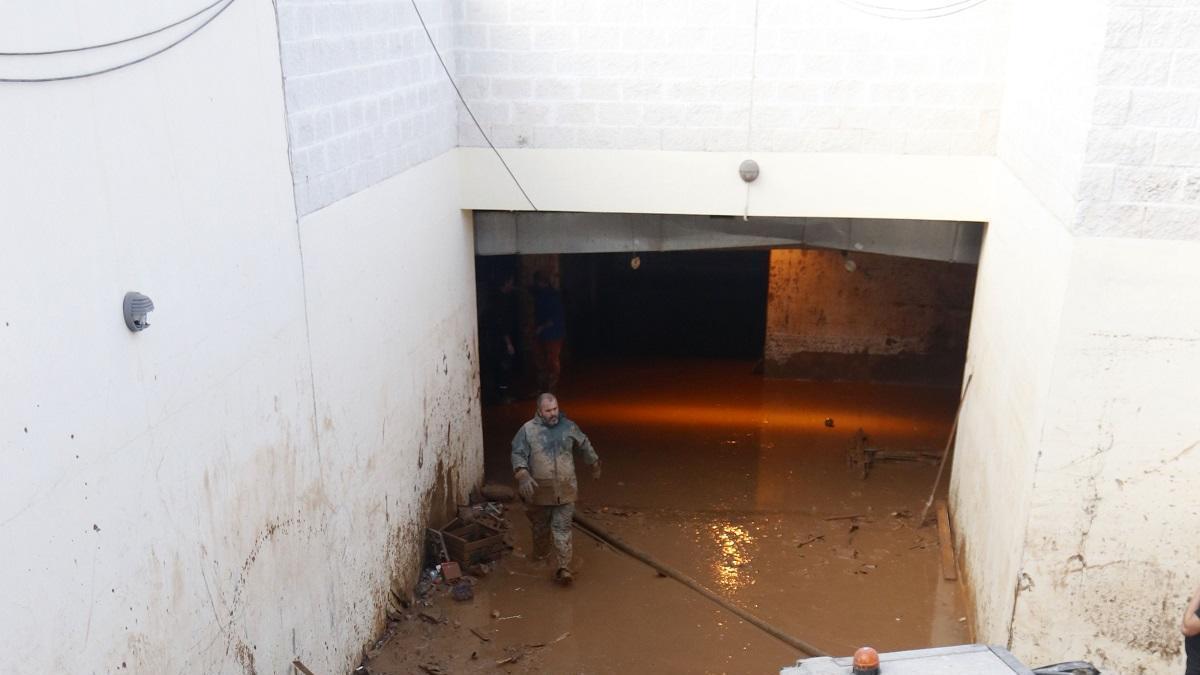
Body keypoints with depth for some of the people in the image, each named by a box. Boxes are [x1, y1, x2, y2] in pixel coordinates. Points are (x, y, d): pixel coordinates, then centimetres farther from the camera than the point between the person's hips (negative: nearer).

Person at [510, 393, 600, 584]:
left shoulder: (569, 427, 3)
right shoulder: (527, 430, -5)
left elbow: (585, 446, 18)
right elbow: (518, 454, -9)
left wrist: (595, 465, 29)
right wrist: (523, 475, -25)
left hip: (565, 490, 1)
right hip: (539, 490, -1)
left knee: (563, 529, 4)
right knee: (540, 526, 10)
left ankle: (563, 569, 10)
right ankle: (540, 554, 25)